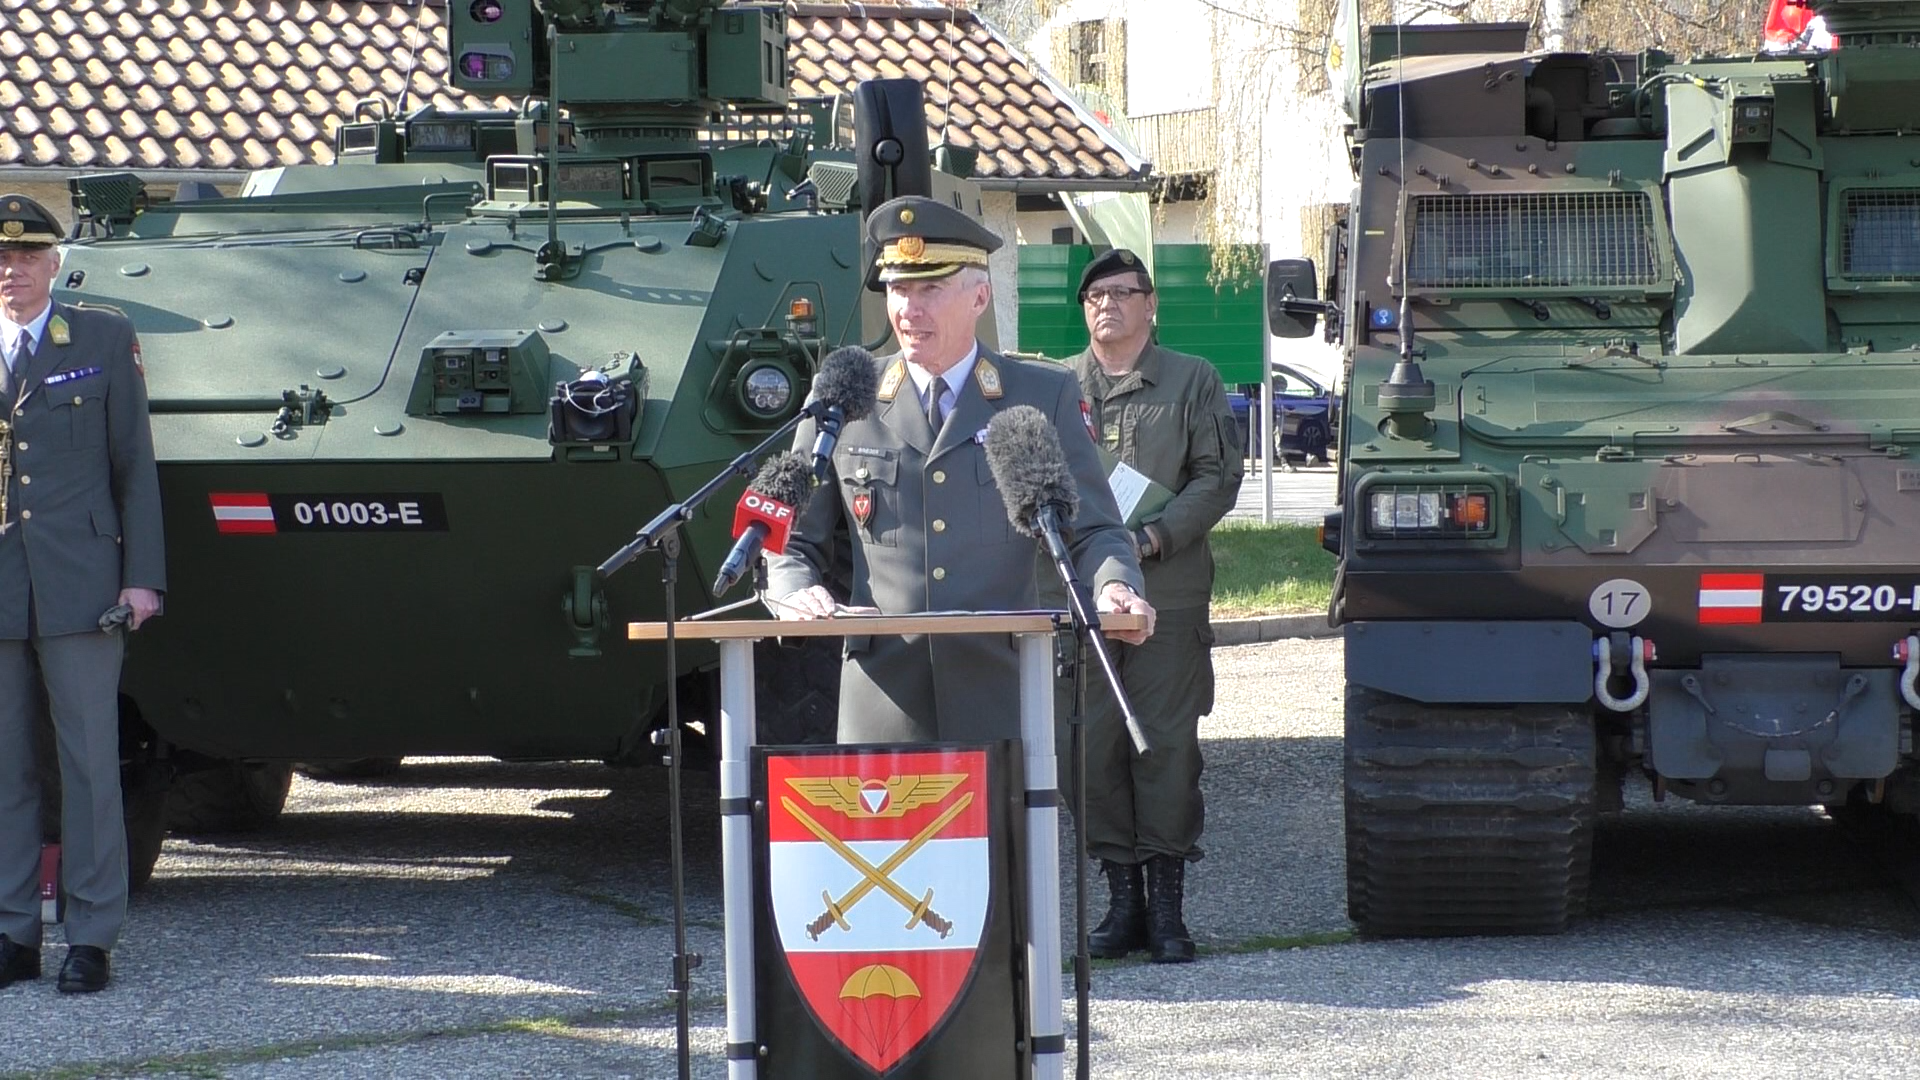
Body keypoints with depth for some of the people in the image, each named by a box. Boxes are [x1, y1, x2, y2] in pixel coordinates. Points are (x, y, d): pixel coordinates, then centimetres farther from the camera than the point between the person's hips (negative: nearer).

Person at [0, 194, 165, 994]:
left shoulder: (105, 341, 7)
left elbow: (134, 464, 7)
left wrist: (142, 575, -1)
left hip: (79, 587, -2)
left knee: (90, 764, -1)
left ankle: (91, 937, 5)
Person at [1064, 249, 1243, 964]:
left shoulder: (1192, 381, 9)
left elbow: (1217, 476, 3)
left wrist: (1153, 536, -11)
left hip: (1170, 591, -2)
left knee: (1166, 742, -4)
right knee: (1094, 743, -1)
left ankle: (1166, 900, 1)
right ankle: (1123, 897, 6)